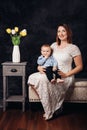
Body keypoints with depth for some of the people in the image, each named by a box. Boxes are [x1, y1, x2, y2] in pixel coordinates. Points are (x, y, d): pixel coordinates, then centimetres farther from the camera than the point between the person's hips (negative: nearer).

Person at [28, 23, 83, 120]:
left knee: (43, 79, -32)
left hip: (65, 77, -6)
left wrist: (66, 74, -14)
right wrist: (40, 66, -2)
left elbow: (80, 67, -3)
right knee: (32, 78, -18)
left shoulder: (73, 48, -4)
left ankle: (49, 112, -16)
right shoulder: (54, 45, 14)